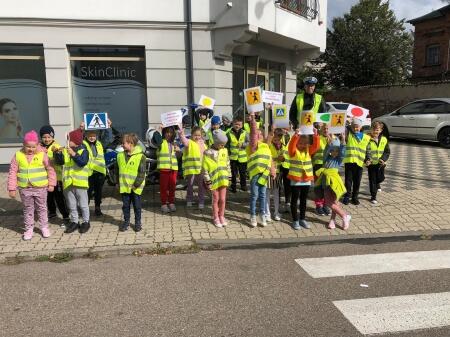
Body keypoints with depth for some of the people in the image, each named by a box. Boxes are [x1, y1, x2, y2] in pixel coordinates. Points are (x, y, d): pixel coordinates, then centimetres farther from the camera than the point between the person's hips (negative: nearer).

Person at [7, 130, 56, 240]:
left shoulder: (42, 154, -6)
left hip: (41, 188, -1)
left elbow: (50, 169, -1)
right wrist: (12, 188, -2)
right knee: (28, 210, 13)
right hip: (24, 189, 1)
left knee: (42, 208, 12)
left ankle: (44, 227, 26)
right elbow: (13, 172, 0)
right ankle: (29, 229, 26)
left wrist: (51, 184, -3)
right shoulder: (18, 155, -2)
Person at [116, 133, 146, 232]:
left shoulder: (140, 156, -12)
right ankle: (126, 221, 28)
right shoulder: (120, 155, 5)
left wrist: (136, 184, -16)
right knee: (125, 205, 13)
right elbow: (118, 170, 14)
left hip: (135, 187, -4)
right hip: (124, 186, 4)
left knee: (137, 205, 9)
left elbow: (142, 173, -13)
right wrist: (118, 182, 11)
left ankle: (138, 222, 23)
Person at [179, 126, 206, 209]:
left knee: (201, 186, 8)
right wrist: (181, 135, -49)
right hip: (191, 169, -4)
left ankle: (201, 202, 18)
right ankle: (189, 200, 25)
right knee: (190, 186, 9)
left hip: (201, 169, 4)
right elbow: (184, 142, -32)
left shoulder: (202, 143, 12)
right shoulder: (189, 142, -7)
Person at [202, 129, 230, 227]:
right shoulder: (208, 153, -10)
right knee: (216, 199, 8)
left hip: (223, 179, 3)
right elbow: (205, 169, -9)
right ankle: (216, 218, 23)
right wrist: (207, 181, -9)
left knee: (222, 199, 8)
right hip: (214, 180, -3)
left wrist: (228, 177, 12)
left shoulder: (224, 151, 5)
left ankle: (221, 216, 26)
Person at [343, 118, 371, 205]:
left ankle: (355, 197, 22)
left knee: (357, 181, 9)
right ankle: (347, 196, 16)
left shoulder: (366, 137, 7)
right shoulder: (348, 134, 4)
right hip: (349, 161, -1)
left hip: (360, 162, 1)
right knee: (348, 180, 4)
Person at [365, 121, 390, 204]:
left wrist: (383, 159, -13)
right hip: (371, 163, -3)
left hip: (380, 164, 3)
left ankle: (377, 184, 49)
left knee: (380, 178, 11)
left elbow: (387, 152, 4)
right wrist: (366, 160, -22)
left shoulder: (384, 139, -1)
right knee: (372, 180, 4)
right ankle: (373, 196, 16)